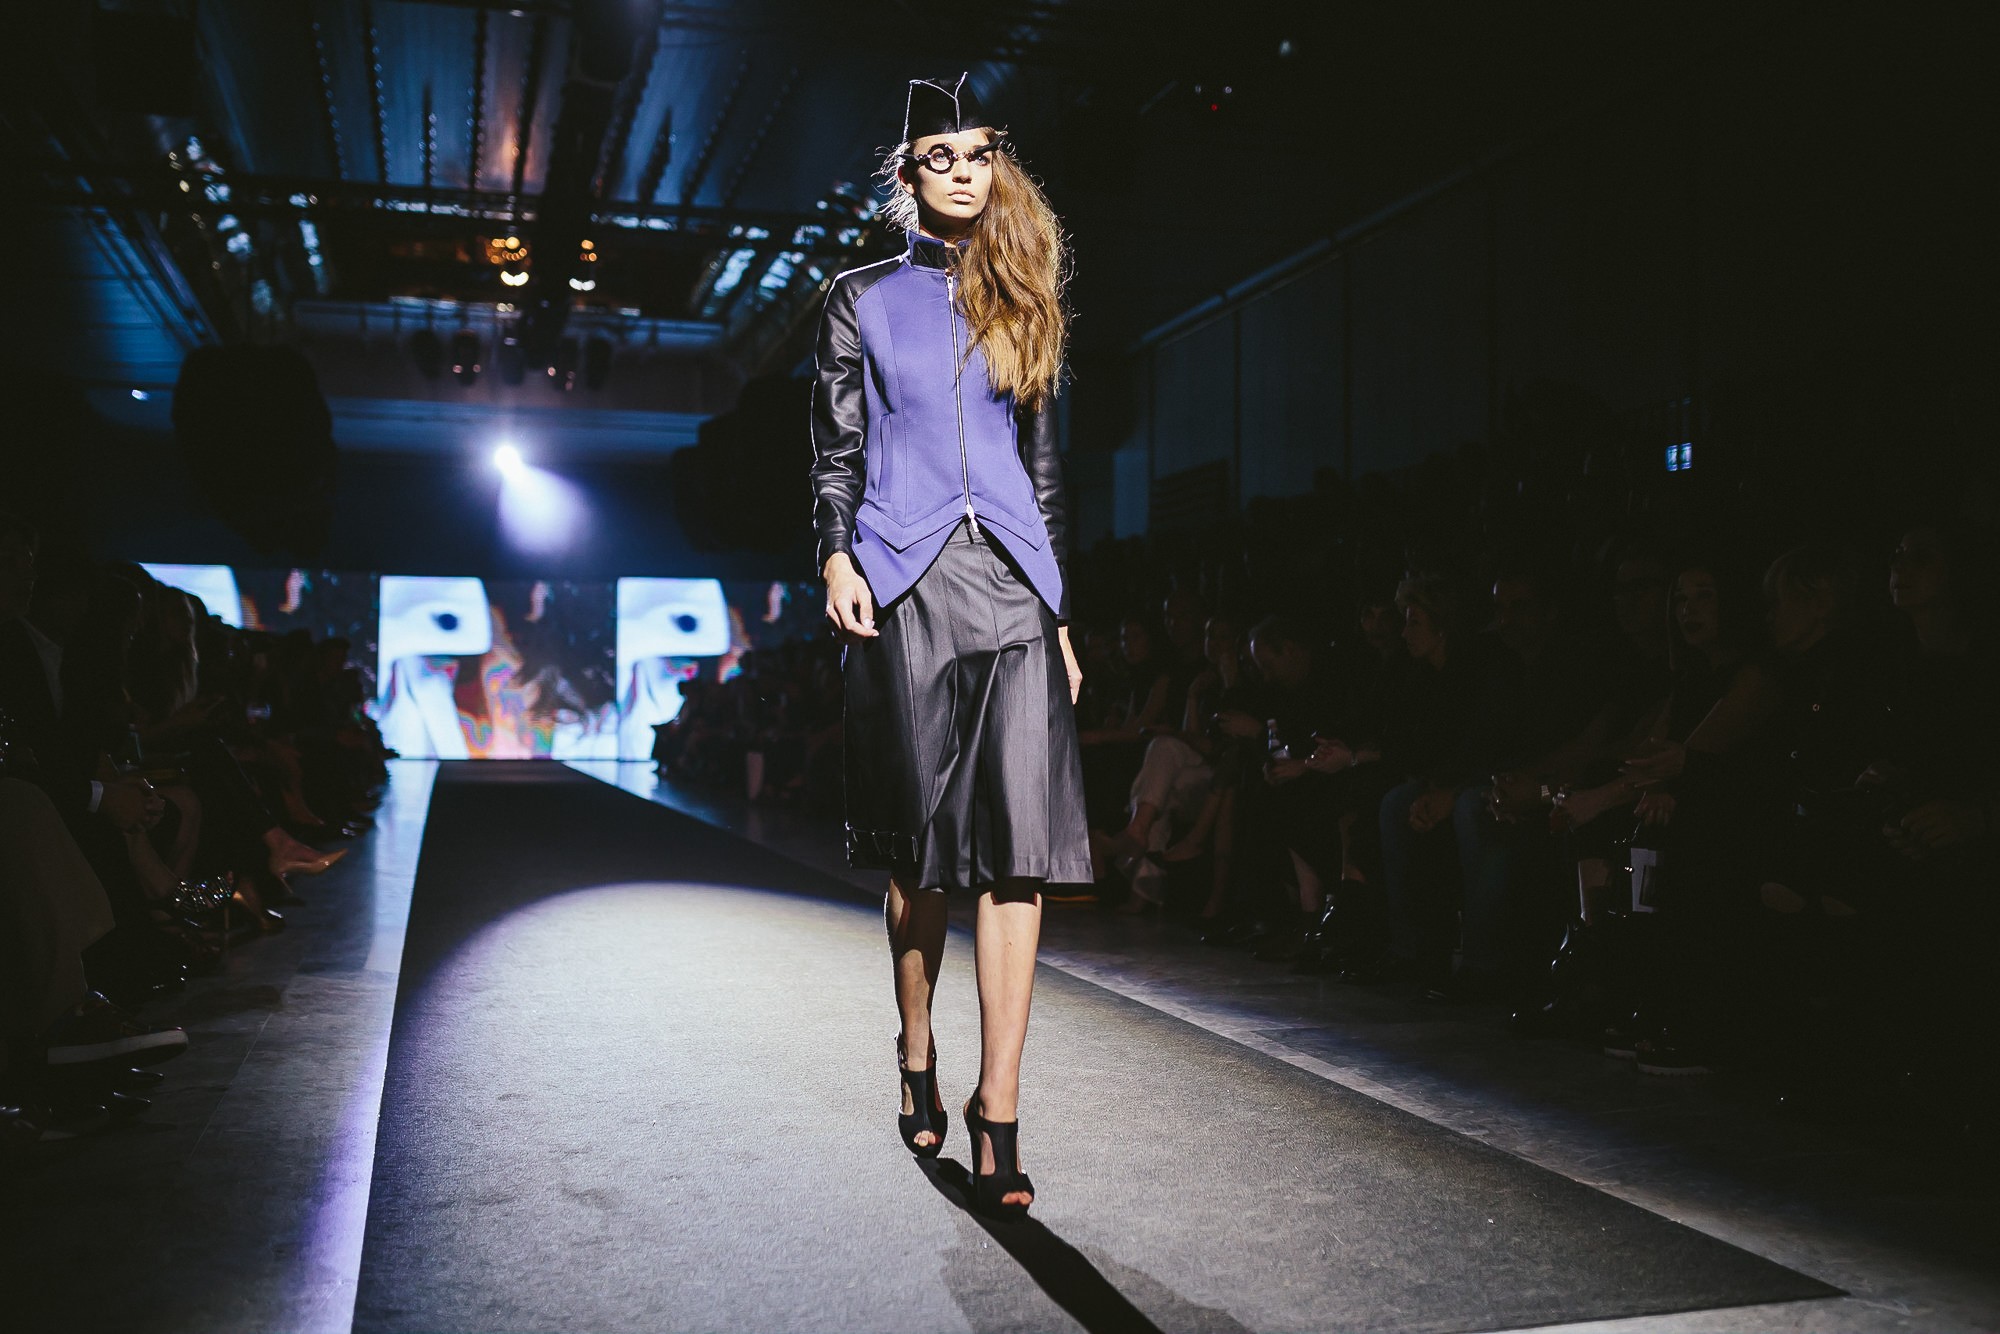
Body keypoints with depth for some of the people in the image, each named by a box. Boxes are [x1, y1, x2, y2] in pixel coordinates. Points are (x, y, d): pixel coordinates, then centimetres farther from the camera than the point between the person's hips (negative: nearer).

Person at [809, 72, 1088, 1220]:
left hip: (1013, 584, 1)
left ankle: (997, 1107, -7)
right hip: (903, 586, -1)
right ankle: (919, 1054, 25)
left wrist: (1062, 612, 12)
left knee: (1020, 843, -10)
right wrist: (836, 554, -10)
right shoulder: (865, 300, 11)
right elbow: (837, 448, 9)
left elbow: (1044, 466, 17)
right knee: (919, 844, 3)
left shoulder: (1024, 302, 16)